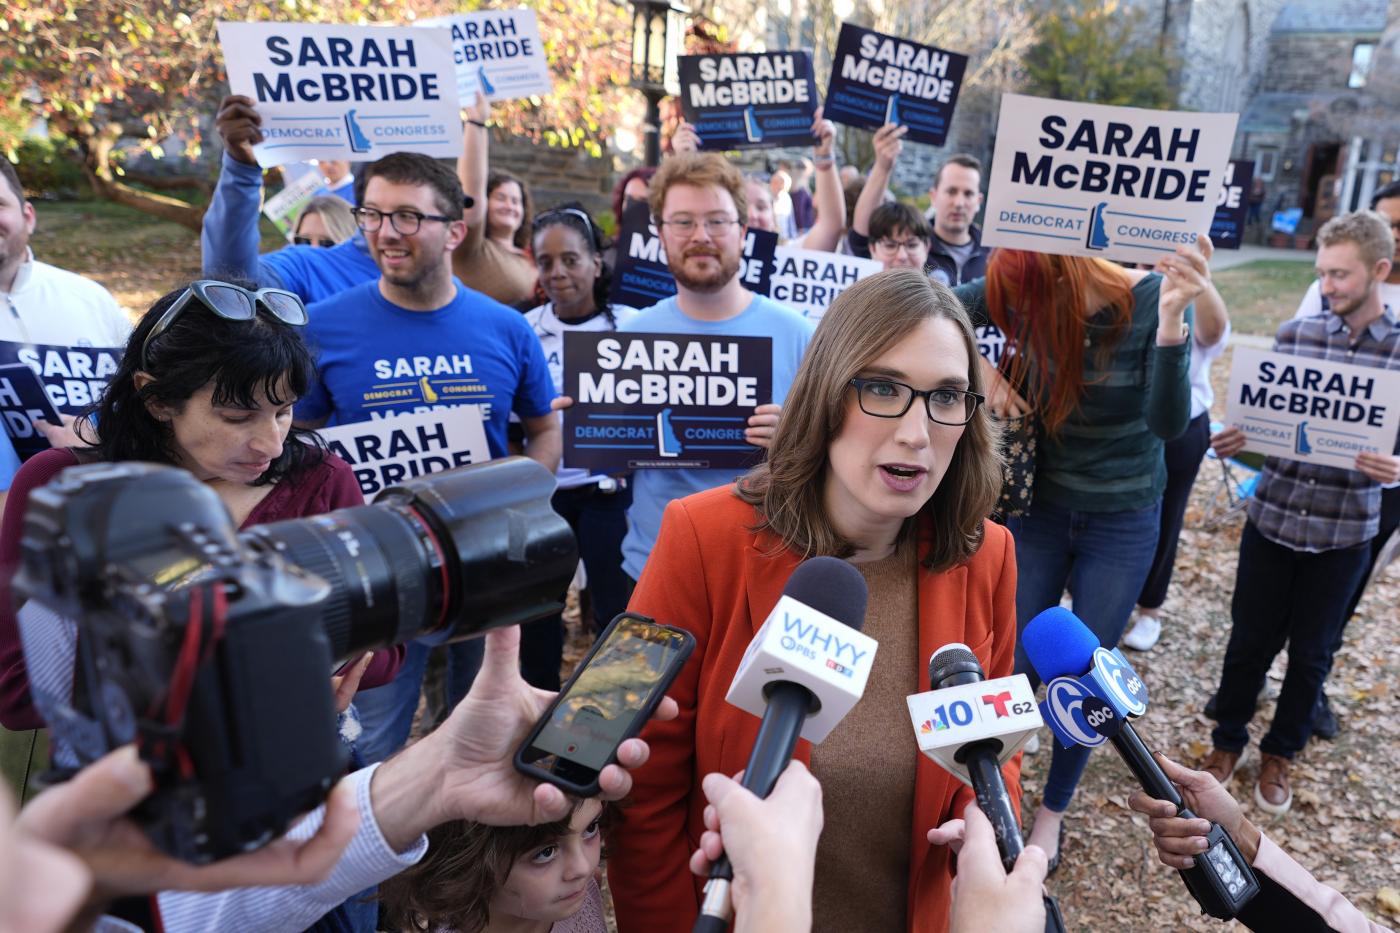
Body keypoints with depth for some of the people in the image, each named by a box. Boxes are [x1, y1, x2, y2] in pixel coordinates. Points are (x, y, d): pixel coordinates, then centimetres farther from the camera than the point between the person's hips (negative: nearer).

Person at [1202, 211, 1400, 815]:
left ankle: (1280, 754, 37)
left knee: (1311, 653, 15)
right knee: (1250, 641, 12)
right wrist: (1235, 441, -13)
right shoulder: (1294, 335, -1)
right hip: (1271, 517, 1)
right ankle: (1227, 740, 33)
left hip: (1344, 532, 0)